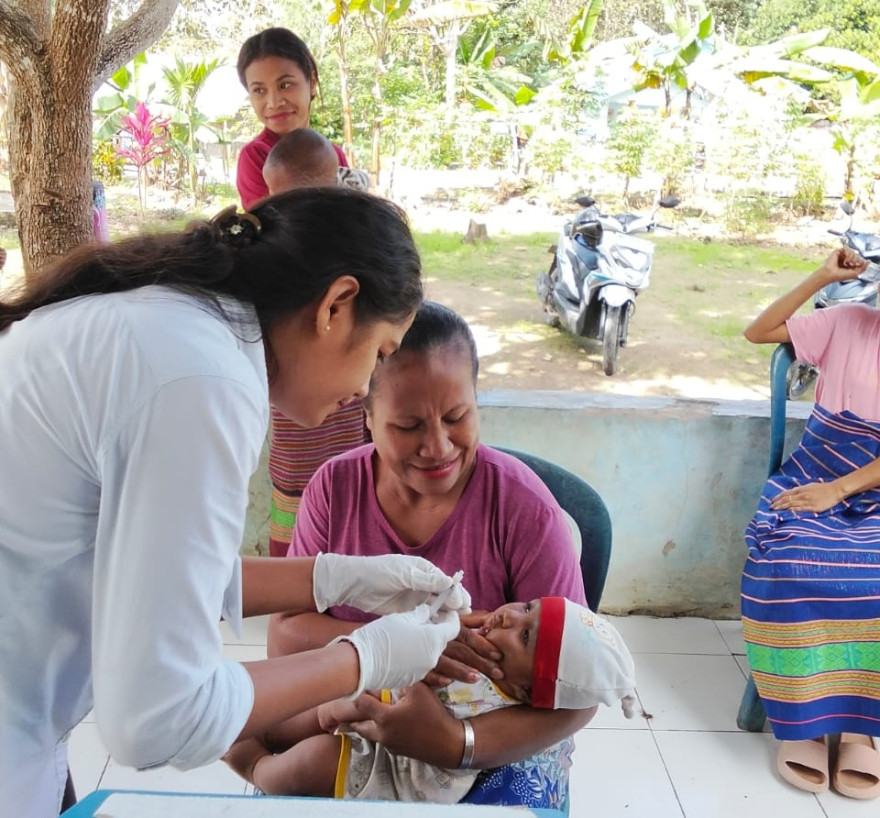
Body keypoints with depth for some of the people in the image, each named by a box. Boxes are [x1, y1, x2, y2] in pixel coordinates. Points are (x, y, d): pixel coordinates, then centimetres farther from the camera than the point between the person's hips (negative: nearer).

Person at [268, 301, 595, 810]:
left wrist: (459, 744, -32)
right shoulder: (336, 487, -8)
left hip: (501, 743, -1)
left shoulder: (523, 508, -17)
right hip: (360, 729, 2)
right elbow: (285, 636, -8)